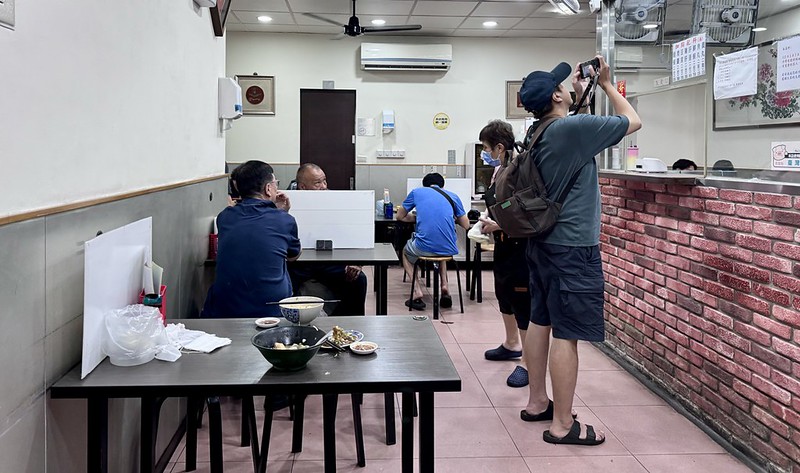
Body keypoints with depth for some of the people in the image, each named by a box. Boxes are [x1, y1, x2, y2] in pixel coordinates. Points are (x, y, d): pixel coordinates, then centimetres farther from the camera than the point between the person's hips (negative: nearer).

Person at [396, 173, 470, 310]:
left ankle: (417, 291, 12)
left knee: (405, 252, 34)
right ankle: (444, 285, 21)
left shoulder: (417, 192, 14)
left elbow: (400, 217, 24)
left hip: (424, 247, -2)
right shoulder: (453, 196, 16)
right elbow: (466, 225, 21)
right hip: (449, 249, 2)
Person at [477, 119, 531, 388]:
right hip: (503, 245, 10)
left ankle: (530, 362, 3)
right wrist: (489, 222, 5)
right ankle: (512, 344, 40)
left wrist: (499, 225, -22)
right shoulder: (499, 170, 8)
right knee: (504, 295, 22)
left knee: (523, 304, -5)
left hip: (521, 247, -10)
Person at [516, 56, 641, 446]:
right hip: (573, 247, -9)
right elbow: (633, 122, -3)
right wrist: (606, 83, 8)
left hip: (543, 242, 9)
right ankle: (562, 424, 3)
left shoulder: (540, 134, 7)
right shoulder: (574, 128, -17)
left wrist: (580, 95, 22)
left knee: (540, 322, 15)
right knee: (567, 334, -4)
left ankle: (537, 402, 27)